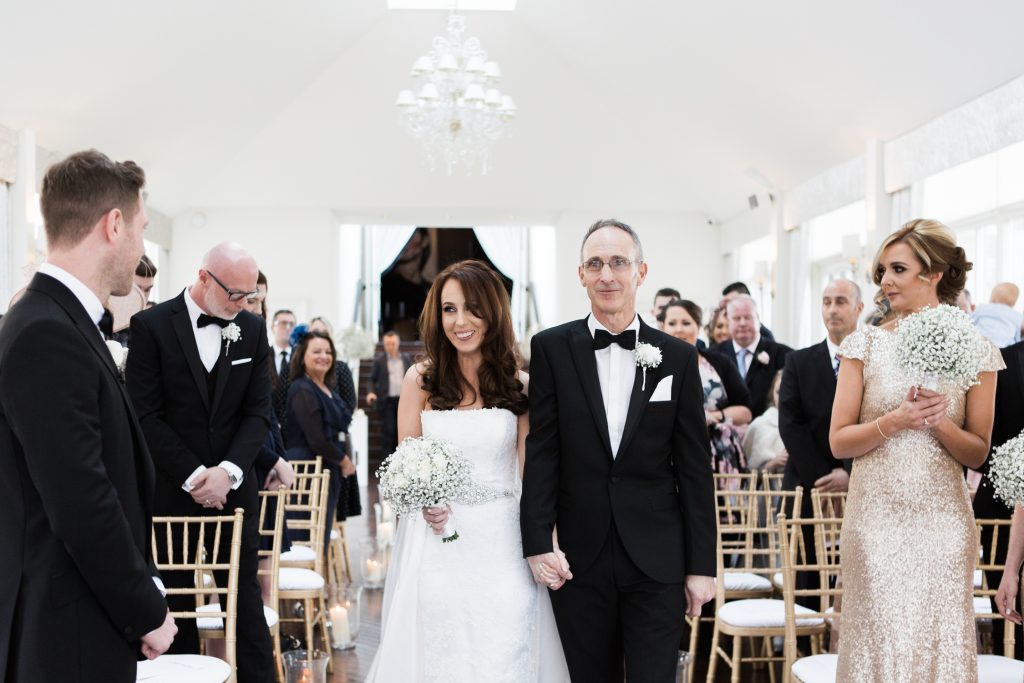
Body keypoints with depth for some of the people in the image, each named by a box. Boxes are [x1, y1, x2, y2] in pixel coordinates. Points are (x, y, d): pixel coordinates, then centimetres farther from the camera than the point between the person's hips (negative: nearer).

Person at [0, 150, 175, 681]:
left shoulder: (60, 323, 9)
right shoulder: (47, 336, -21)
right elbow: (82, 504, -24)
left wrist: (141, 594, 12)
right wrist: (147, 613, -13)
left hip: (86, 617, 9)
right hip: (69, 629, -9)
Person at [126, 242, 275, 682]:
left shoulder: (253, 329, 5)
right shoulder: (151, 326, -6)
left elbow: (258, 412, 3)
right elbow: (146, 415, -10)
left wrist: (228, 471, -11)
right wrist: (193, 477, -13)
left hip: (233, 488, 3)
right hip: (170, 491, -2)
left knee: (246, 597, 4)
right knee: (175, 601, 7)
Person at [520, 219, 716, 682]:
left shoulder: (678, 357, 3)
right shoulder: (551, 348, 1)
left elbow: (694, 469, 3)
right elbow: (541, 451, -1)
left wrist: (701, 565, 1)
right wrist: (537, 543, -9)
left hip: (657, 560, 0)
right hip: (578, 560, 0)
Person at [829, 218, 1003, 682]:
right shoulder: (866, 345, 2)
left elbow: (977, 454, 4)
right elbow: (838, 442, 0)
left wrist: (939, 422, -14)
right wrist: (894, 422, -15)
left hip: (943, 521, 0)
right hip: (876, 517, 0)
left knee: (941, 640, 4)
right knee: (879, 640, 3)